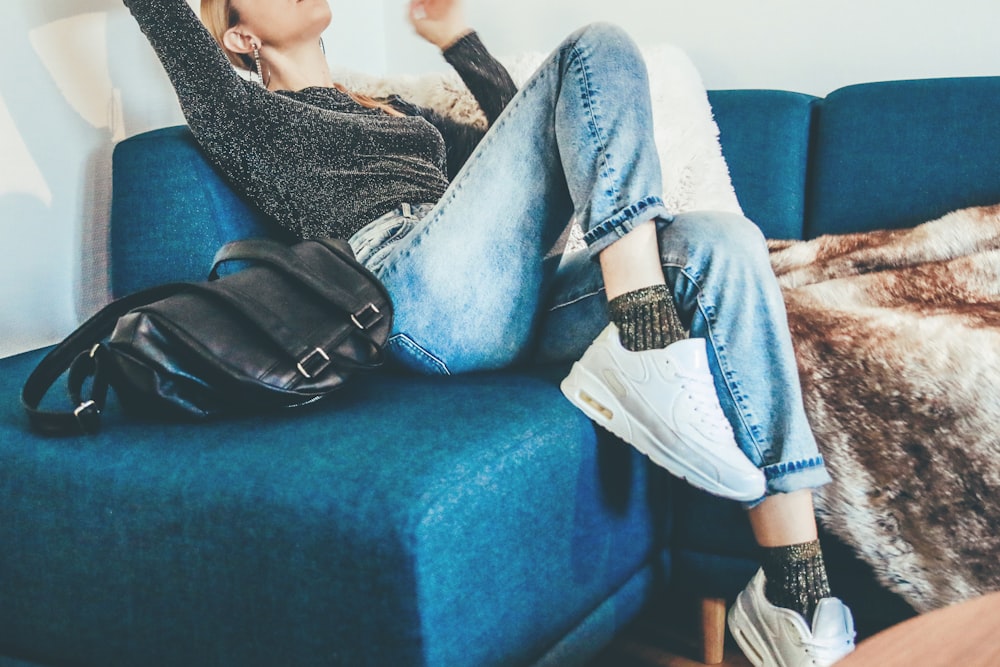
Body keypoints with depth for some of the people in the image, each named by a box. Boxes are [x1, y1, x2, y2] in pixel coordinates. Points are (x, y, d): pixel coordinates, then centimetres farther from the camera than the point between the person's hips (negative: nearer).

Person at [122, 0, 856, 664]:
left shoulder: (399, 112, 40)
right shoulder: (252, 116, 20)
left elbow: (520, 135, 39)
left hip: (506, 310, 7)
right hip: (424, 298, -6)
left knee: (720, 241, -21)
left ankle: (798, 592, -27)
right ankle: (649, 348, -28)